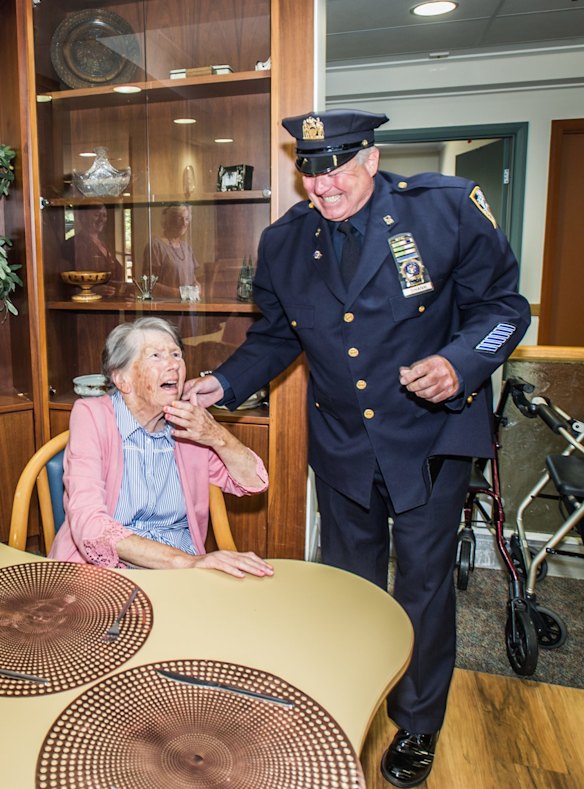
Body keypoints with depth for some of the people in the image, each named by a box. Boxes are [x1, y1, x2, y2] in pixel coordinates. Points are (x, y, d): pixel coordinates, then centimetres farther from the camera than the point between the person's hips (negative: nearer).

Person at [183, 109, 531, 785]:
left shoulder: (447, 208, -13)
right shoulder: (283, 242, -4)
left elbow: (502, 305, -7)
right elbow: (275, 336, 7)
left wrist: (460, 362, -27)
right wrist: (223, 384, -8)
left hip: (430, 435, -2)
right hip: (341, 443, 3)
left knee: (423, 583, 11)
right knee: (347, 580, 18)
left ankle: (417, 725, 39)